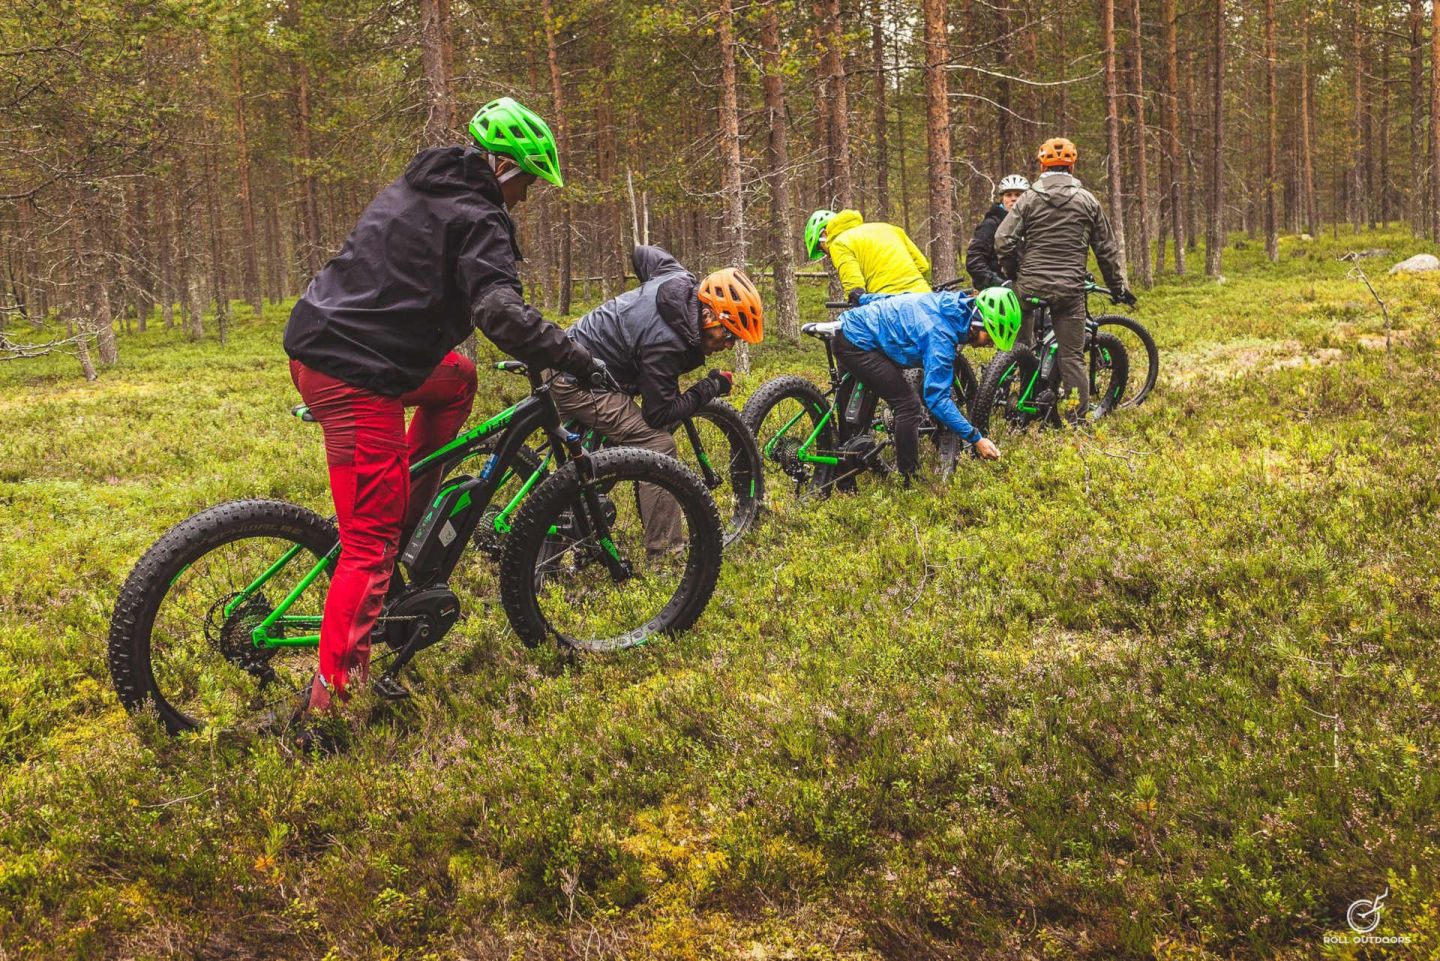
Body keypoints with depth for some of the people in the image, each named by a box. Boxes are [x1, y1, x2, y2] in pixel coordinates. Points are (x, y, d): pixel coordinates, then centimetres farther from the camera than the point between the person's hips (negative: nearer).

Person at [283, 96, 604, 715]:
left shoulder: (417, 188, 19)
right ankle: (331, 697, -8)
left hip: (315, 340, 9)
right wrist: (577, 361, -22)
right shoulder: (476, 218, -9)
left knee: (456, 379, 28)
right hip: (354, 373, -9)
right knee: (370, 542, -7)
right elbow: (501, 311, -25)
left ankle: (407, 515, 24)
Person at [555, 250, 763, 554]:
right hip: (579, 384, -10)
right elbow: (659, 414, -21)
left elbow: (642, 254, 16)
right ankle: (666, 549, -12)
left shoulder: (679, 279, -6)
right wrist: (712, 387, -15)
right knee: (658, 444, -15)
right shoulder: (665, 343, -30)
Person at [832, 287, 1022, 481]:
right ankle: (910, 481, -5)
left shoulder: (952, 303, -2)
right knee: (908, 405, -12)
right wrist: (976, 439, -30)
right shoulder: (940, 335, -28)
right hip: (858, 343, -11)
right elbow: (937, 398, -30)